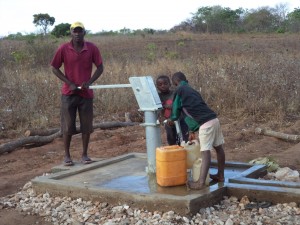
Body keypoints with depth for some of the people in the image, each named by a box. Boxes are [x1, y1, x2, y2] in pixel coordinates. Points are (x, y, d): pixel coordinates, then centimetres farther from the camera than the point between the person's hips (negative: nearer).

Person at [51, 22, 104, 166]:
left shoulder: (92, 48, -4)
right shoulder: (63, 49, -6)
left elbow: (100, 68, 2)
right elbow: (54, 68, -1)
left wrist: (89, 82, -13)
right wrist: (69, 83, -10)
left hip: (86, 93, 1)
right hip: (69, 93, -1)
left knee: (86, 125, 5)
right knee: (67, 126, 4)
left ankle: (84, 154, 19)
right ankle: (67, 155, 16)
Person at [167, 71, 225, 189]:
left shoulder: (179, 90, 3)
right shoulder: (192, 90, 26)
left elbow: (176, 109, 13)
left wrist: (172, 119, 35)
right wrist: (192, 131, 28)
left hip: (205, 123, -9)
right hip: (214, 119, 9)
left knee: (205, 152, -12)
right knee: (219, 148, 17)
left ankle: (200, 182, -14)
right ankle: (220, 175, 30)